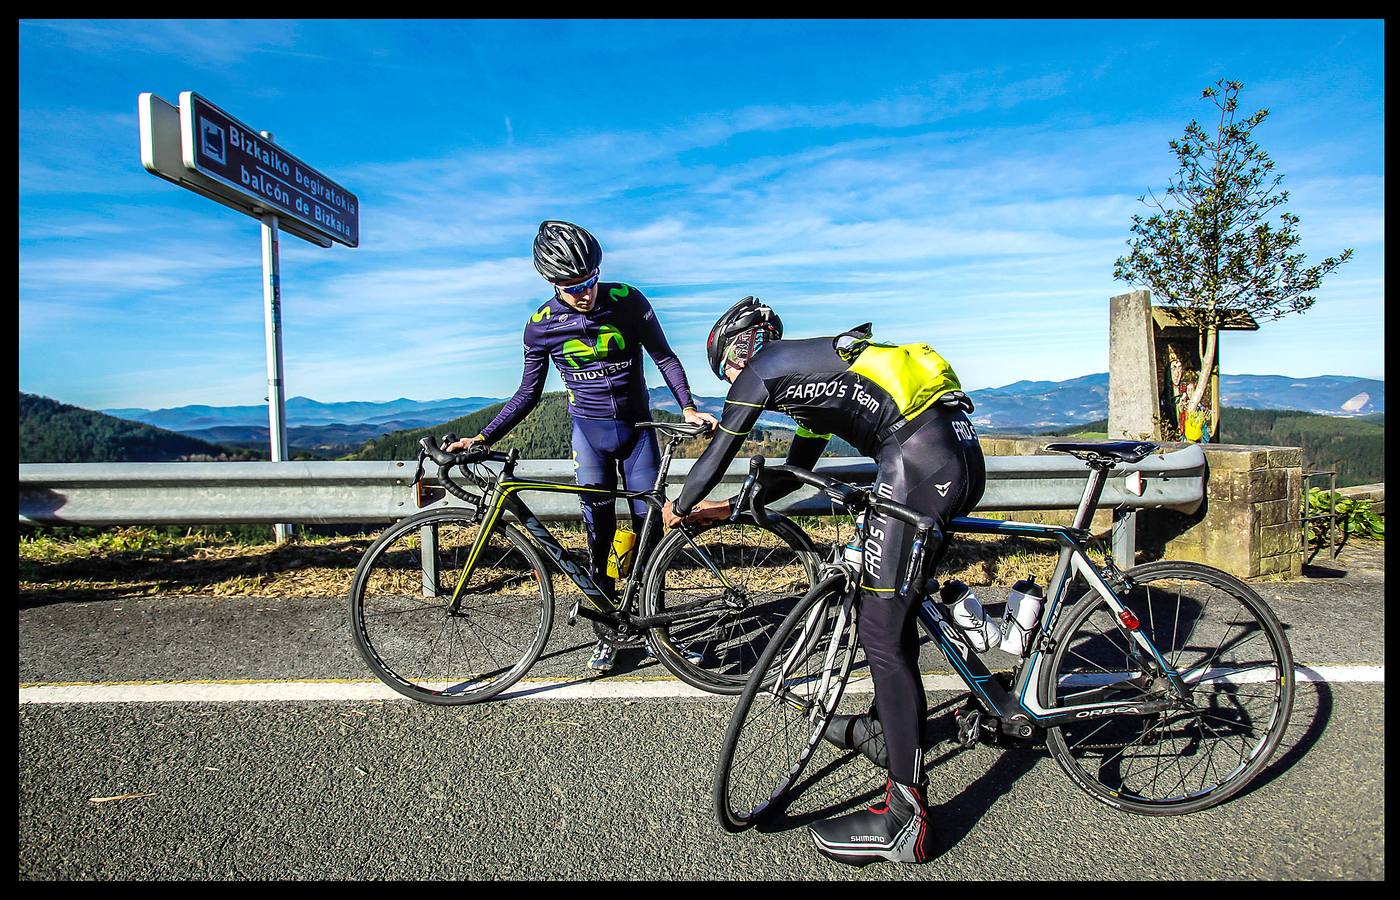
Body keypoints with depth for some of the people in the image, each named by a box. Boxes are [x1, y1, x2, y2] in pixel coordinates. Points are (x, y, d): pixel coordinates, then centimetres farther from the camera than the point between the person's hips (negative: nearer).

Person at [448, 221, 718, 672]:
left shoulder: (628, 301, -10)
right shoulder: (542, 326, -8)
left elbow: (664, 356, -2)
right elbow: (528, 393, 1)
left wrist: (687, 406, -16)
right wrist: (481, 438, -6)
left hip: (637, 427, 0)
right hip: (589, 431, 0)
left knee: (650, 525, 2)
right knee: (599, 530, -1)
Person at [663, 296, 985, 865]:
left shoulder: (760, 369, 4)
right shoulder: (810, 369, 30)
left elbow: (717, 456, 6)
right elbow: (794, 474, 33)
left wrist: (681, 508, 25)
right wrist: (724, 509, 38)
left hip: (917, 460, -10)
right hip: (963, 455, 10)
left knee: (881, 633, -4)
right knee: (895, 607, 24)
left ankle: (906, 819, 5)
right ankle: (884, 727, 43)